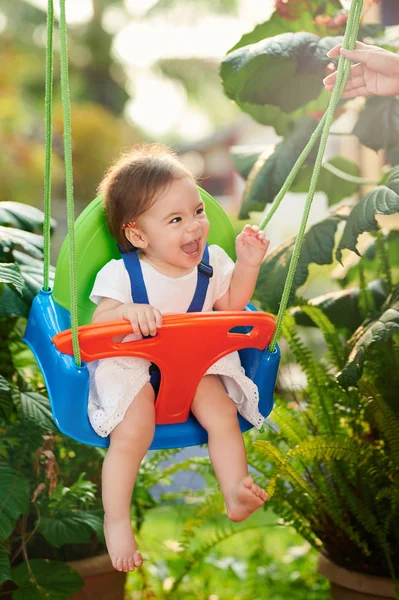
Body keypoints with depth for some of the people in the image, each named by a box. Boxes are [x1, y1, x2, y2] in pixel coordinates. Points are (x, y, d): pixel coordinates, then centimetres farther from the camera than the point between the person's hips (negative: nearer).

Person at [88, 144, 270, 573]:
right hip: (132, 365, -4)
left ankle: (235, 492, -11)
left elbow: (230, 305, 8)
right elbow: (97, 326, -23)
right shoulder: (121, 275, -19)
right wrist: (127, 312, -45)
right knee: (132, 433, -21)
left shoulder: (212, 261, -5)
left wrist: (247, 264, -7)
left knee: (223, 415, -17)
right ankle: (116, 520, -10)